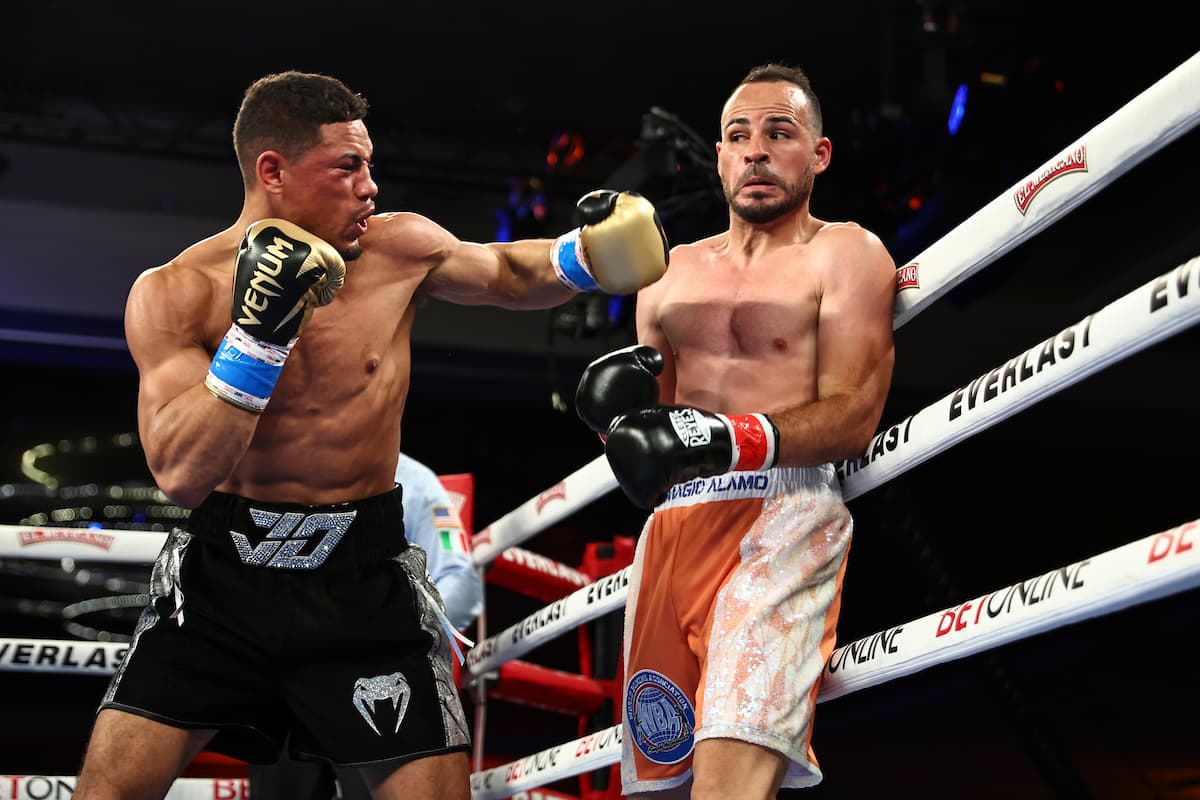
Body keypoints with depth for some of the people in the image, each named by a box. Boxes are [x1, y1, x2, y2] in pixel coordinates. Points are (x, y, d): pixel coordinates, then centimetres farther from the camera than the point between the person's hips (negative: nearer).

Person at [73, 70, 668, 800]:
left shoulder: (400, 249, -6)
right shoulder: (174, 294, -10)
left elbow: (506, 274, 15)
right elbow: (182, 475, -20)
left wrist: (585, 255, -5)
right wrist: (258, 333, -27)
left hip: (364, 581, 1)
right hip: (222, 574, -1)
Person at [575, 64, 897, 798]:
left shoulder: (844, 254, 4)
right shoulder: (672, 269, 21)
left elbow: (853, 420, -8)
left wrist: (729, 440, -23)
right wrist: (619, 411, 1)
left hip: (784, 516, -6)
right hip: (675, 522, 6)